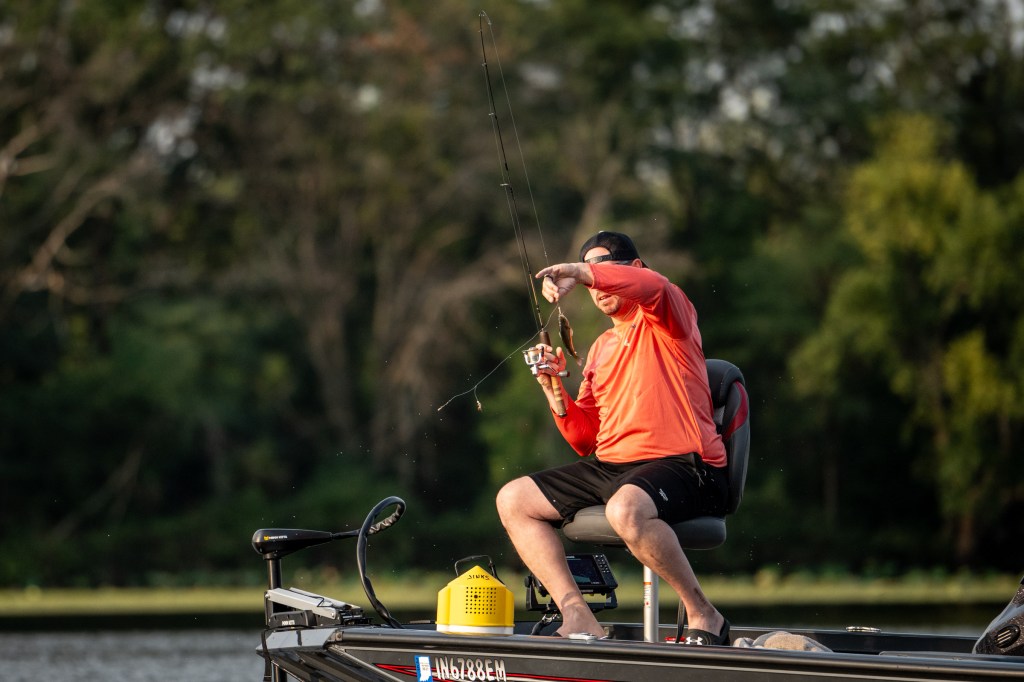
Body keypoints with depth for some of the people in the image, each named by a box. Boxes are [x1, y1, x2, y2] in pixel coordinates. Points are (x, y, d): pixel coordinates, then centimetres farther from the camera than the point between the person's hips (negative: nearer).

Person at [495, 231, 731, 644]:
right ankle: (577, 617, -11)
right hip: (611, 467, 9)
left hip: (682, 466, -9)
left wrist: (577, 271, -31)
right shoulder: (600, 349, 23)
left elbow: (651, 286, -28)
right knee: (513, 500, 1)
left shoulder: (665, 319, 1)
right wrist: (554, 389, 4)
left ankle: (704, 616, -22)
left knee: (626, 509, -40)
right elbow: (585, 439, 19)